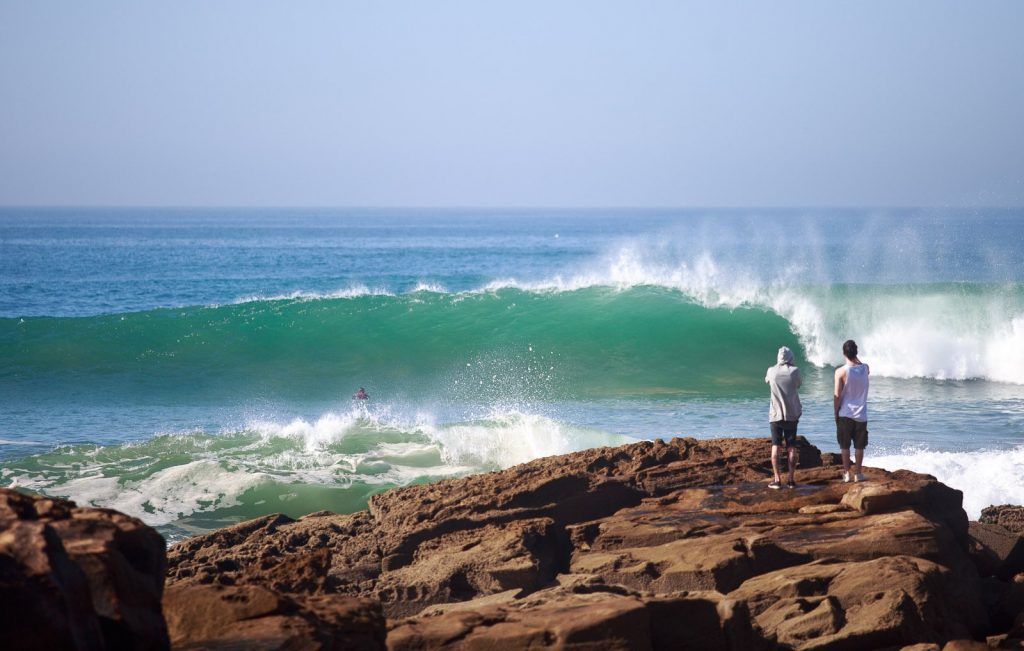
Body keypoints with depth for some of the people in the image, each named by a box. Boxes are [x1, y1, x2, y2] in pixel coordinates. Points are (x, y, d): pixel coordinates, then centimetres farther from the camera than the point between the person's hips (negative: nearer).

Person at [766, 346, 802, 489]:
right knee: (791, 448, 5)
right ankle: (791, 480, 2)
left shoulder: (772, 371, -3)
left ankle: (777, 479, -3)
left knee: (775, 447, 3)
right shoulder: (795, 371, -5)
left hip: (775, 414, 0)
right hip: (791, 414, 0)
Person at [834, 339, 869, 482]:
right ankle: (858, 473, 11)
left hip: (845, 414, -2)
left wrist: (836, 413, 1)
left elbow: (837, 396, -9)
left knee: (845, 445, 8)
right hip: (861, 415, 2)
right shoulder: (865, 369, -4)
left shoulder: (841, 371, -12)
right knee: (859, 446, 9)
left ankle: (846, 473, 8)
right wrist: (856, 358, 16)